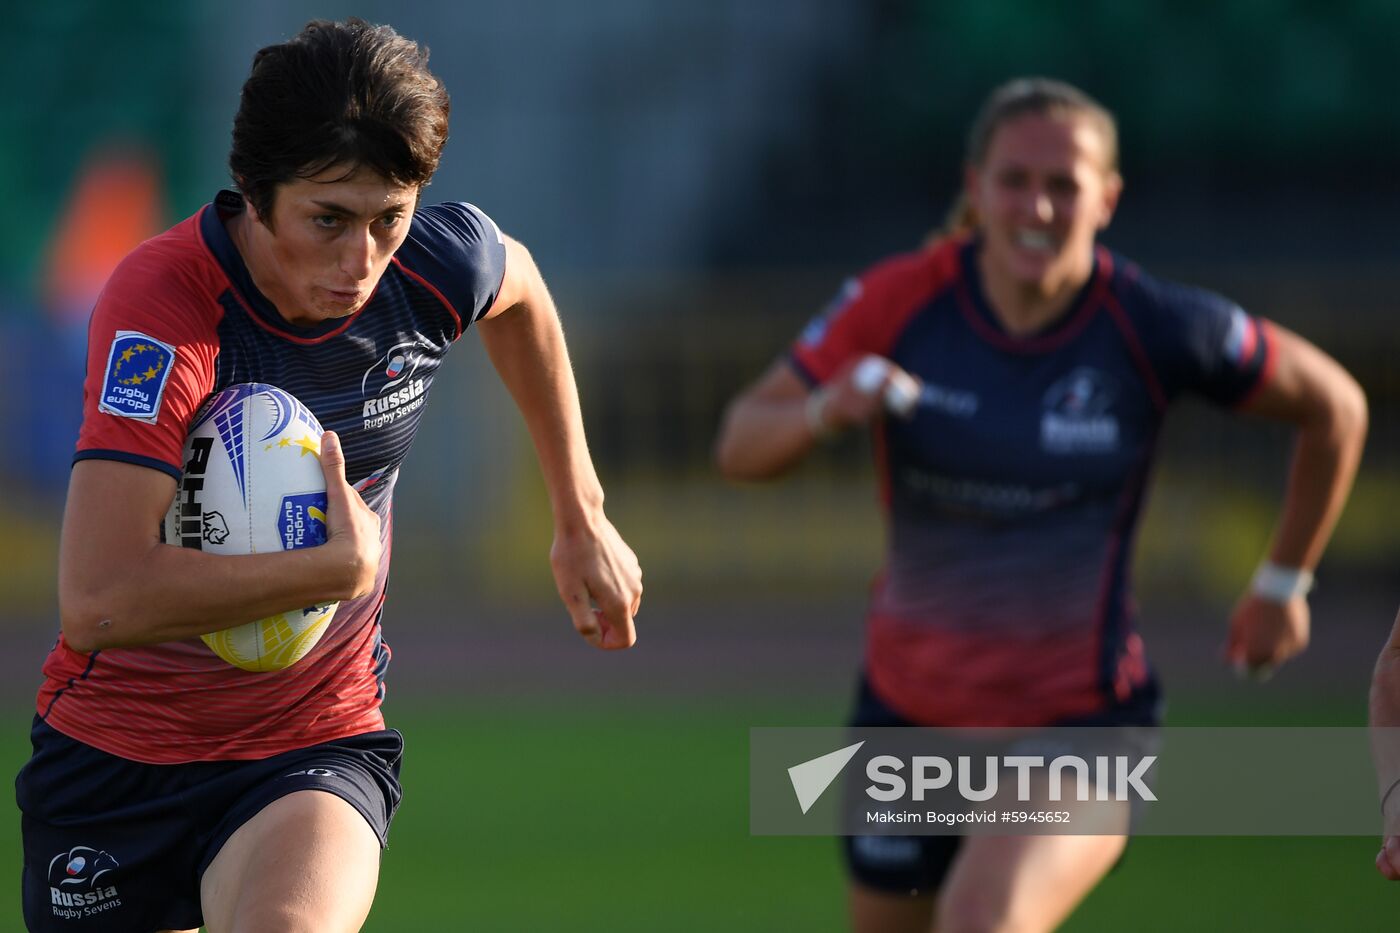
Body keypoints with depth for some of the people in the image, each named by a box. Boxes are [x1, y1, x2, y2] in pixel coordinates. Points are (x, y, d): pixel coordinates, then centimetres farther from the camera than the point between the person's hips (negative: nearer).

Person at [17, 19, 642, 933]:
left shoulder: (439, 265, -9)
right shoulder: (162, 307, -25)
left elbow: (520, 288, 20)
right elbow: (98, 601, -35)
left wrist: (581, 520, 23)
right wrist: (342, 567, -28)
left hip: (319, 748, 1)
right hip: (120, 746, -1)